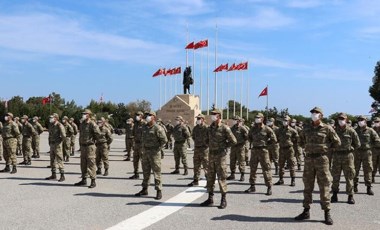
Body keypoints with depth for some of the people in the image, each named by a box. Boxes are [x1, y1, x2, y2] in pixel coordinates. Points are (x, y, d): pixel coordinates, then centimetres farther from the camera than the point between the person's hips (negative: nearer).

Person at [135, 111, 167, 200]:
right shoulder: (144, 127, 11)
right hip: (145, 152, 7)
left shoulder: (158, 128, -12)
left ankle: (159, 191, 2)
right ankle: (144, 189, 24)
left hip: (154, 152, -7)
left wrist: (158, 149, -13)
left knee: (156, 172, -4)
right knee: (145, 172, 14)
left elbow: (164, 140, -12)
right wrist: (143, 148, 14)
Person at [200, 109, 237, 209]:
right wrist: (211, 146, 12)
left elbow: (233, 141, -9)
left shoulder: (225, 128, -12)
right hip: (211, 155, 7)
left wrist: (224, 146, 0)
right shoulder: (210, 128, 9)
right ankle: (210, 199, 18)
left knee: (221, 177, -2)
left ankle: (223, 200, 6)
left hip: (220, 155, -6)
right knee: (210, 177, 9)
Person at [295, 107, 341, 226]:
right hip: (308, 159, 4)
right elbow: (301, 140, 25)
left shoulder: (327, 128, -2)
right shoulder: (306, 129, 9)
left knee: (324, 186, -3)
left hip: (321, 159, -4)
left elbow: (337, 142, 4)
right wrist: (307, 146, 11)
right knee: (307, 186, 9)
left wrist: (325, 146, 2)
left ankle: (327, 213, 5)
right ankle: (306, 211, 18)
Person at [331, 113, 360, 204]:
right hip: (336, 156, 2)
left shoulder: (351, 131, -2)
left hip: (348, 156, -2)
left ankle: (350, 196, 10)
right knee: (335, 177, 6)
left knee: (349, 177, 2)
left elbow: (357, 144, 6)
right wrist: (335, 149, 4)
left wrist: (349, 149, 4)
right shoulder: (334, 130, 3)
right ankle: (334, 195, 16)